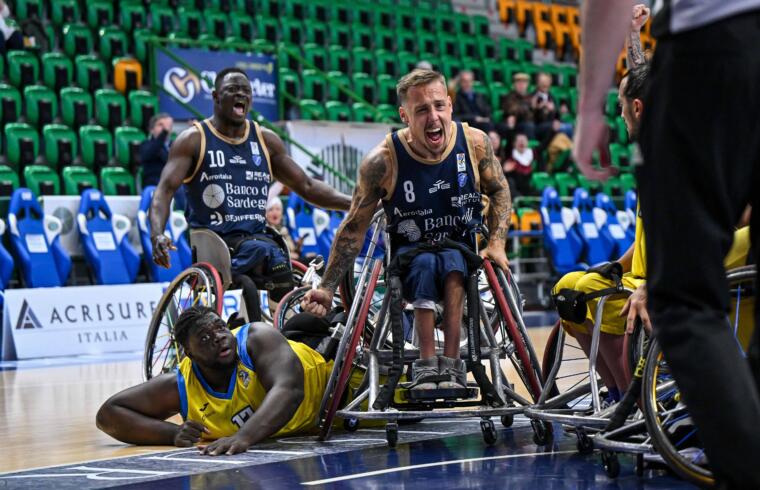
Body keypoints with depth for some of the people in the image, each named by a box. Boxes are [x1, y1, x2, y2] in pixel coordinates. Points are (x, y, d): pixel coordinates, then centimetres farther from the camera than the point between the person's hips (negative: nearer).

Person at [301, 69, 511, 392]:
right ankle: (426, 365, -33)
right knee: (426, 265, -34)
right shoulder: (383, 161, -20)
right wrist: (328, 289, -12)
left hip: (463, 251, 1)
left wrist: (496, 243, -8)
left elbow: (498, 190, 6)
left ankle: (450, 364, -33)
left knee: (452, 261, -32)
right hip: (409, 253, -1)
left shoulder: (475, 143, -14)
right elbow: (354, 227, -10)